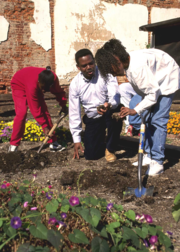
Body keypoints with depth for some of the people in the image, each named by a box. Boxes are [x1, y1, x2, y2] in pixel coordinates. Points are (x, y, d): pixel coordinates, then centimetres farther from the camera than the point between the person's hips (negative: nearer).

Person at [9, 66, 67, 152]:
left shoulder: (53, 78, -28)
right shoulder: (32, 85, -44)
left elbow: (59, 92, -5)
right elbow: (35, 110, -37)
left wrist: (63, 105, -10)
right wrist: (44, 126, -33)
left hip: (35, 87, 6)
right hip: (19, 85, -6)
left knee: (45, 111, -3)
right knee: (21, 113, -24)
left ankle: (53, 142, 6)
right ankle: (13, 145, -13)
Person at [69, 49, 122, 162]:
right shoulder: (75, 84, -8)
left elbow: (115, 96, -25)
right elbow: (74, 112, -4)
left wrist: (109, 105, -52)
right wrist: (77, 139, -5)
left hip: (109, 113, -2)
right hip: (92, 119, 2)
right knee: (91, 155, -8)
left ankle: (110, 149, -12)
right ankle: (101, 135, 29)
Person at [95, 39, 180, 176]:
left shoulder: (138, 67, -35)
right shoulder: (128, 63, -7)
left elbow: (153, 93, -30)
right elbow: (142, 88, 3)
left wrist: (135, 110, -27)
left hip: (167, 81, -9)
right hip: (154, 83, 9)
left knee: (158, 120, -14)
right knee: (147, 119, 6)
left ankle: (157, 162, -9)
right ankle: (149, 155, 15)